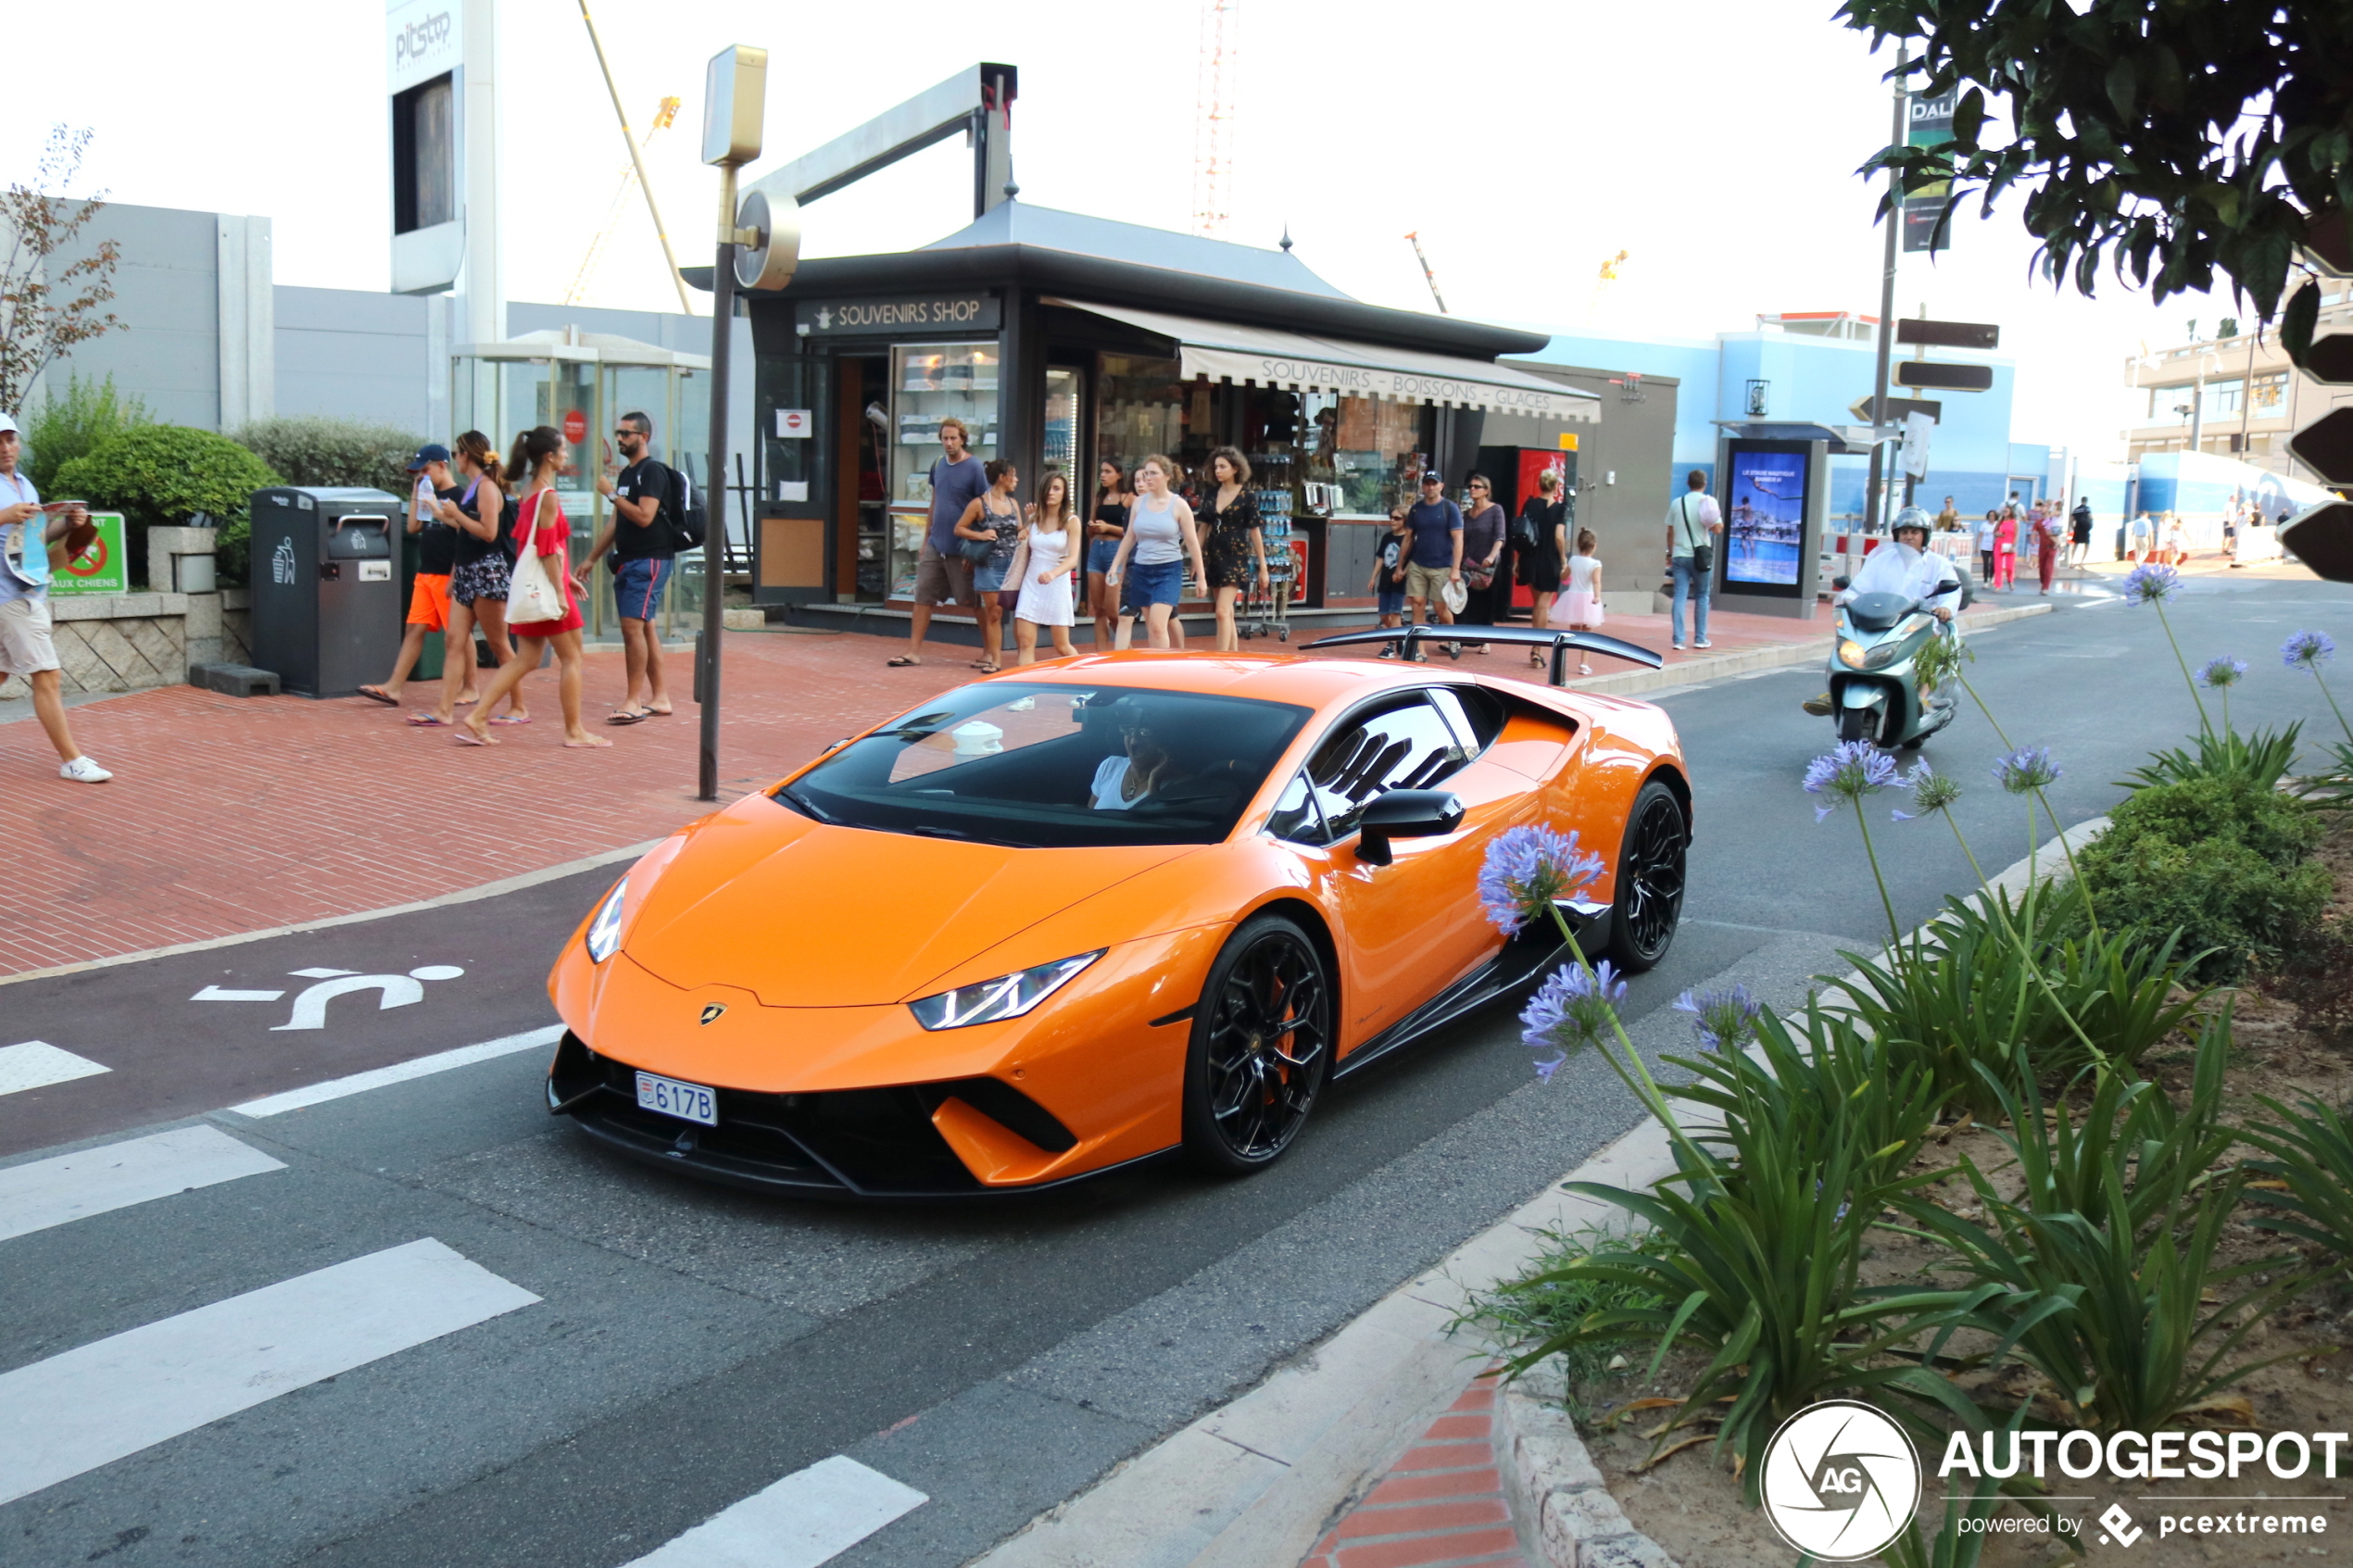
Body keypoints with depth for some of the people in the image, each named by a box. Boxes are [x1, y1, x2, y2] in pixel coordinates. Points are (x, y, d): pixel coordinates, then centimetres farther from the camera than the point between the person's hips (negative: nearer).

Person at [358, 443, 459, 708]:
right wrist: (416, 492, 10)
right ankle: (392, 688, 1)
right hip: (425, 575, 8)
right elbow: (413, 527, 14)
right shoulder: (429, 495, 16)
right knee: (414, 629, 4)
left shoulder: (457, 496, -7)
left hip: (448, 575, -8)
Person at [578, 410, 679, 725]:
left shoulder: (653, 472, -10)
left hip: (650, 560, -9)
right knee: (644, 628, 10)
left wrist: (611, 493, -14)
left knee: (633, 626, -14)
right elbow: (616, 523, 23)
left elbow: (644, 516, -22)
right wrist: (591, 558, 23)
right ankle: (659, 699, 15)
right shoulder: (625, 474, 18)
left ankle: (633, 702, -14)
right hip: (628, 560, 9)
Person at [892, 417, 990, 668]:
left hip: (961, 548, -6)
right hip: (935, 544, 6)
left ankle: (991, 652, 15)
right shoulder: (938, 465, 8)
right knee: (923, 596, 2)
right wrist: (926, 538, 16)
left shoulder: (975, 468, -10)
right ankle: (914, 651, 6)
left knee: (971, 601, 3)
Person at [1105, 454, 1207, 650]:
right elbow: (1129, 538, 15)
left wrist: (1201, 576, -2)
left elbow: (1192, 542, -2)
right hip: (1142, 570, 4)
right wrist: (1115, 566, 11)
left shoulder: (1178, 505, -4)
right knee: (1151, 627, 6)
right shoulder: (1139, 503, 7)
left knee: (1157, 625, -15)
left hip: (1169, 571, -4)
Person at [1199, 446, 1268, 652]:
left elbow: (1255, 532, -4)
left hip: (1236, 558, -6)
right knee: (1228, 614, 11)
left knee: (1223, 612, -15)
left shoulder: (1247, 496, -6)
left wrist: (1263, 567, -3)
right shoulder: (1212, 493, 8)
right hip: (1214, 557, 6)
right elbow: (1204, 527, 14)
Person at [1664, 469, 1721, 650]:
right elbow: (1718, 529, -11)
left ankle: (1678, 639, -7)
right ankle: (1700, 638, 12)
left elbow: (1670, 532, 8)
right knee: (1702, 597, 11)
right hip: (1700, 556, -2)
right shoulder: (1709, 502, -4)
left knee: (1679, 596, 0)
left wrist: (1670, 554, 18)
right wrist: (1710, 524, 10)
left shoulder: (1677, 503, 4)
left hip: (1679, 555, 2)